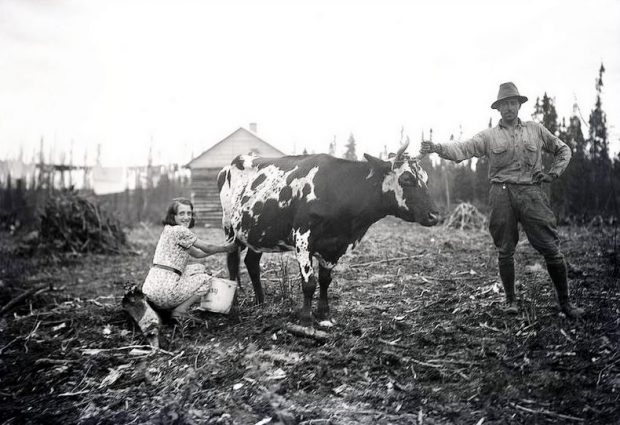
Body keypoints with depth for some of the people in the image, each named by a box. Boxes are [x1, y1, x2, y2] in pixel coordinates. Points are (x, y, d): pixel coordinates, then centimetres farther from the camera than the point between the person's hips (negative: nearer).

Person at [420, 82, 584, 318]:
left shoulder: (535, 130, 12)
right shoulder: (489, 136, 7)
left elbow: (563, 150, 22)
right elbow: (463, 149, -8)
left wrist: (554, 173, 6)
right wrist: (437, 148, -25)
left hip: (532, 193, 1)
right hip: (502, 195, 0)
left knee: (551, 248, -1)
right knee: (505, 251, 4)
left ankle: (565, 302, 12)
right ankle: (510, 300, 19)